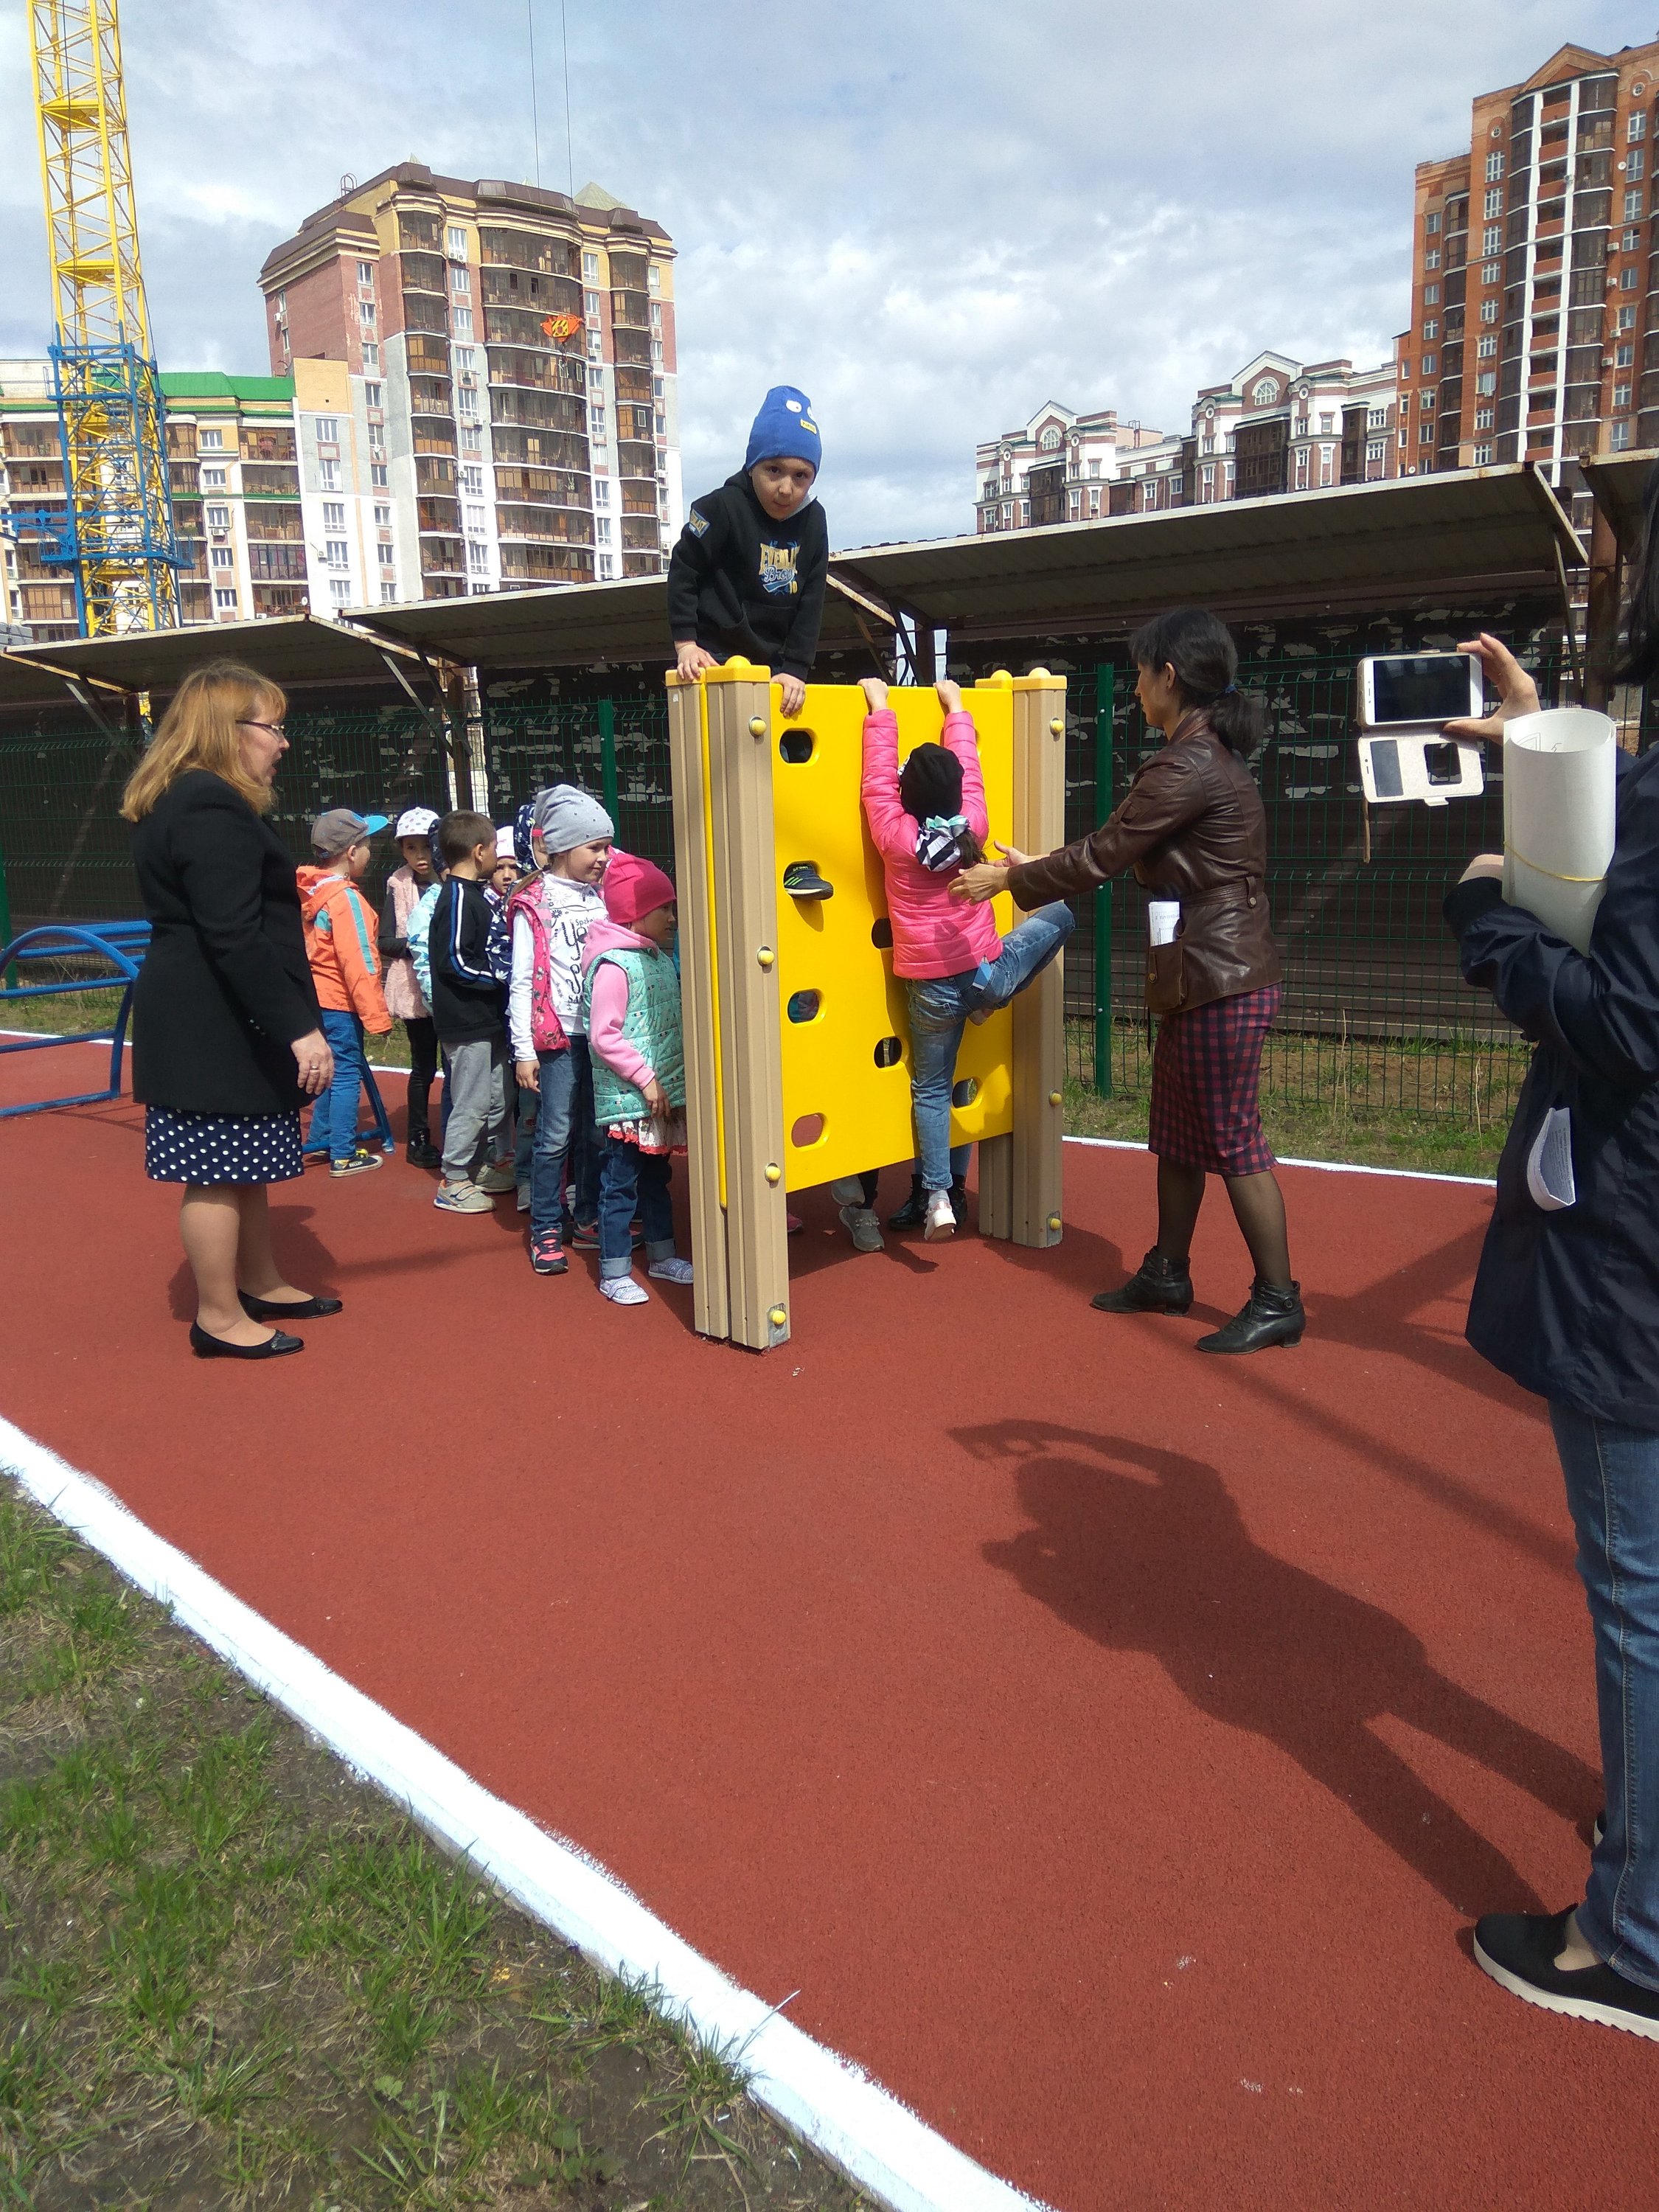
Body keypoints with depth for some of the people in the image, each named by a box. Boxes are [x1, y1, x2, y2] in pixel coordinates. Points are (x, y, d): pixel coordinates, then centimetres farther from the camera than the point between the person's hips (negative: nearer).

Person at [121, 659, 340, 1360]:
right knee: (217, 1170, -1)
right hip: (214, 1027, -11)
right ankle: (220, 1318, 10)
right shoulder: (212, 809, -19)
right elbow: (234, 936, -25)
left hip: (207, 1020, 11)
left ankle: (261, 1284, 32)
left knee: (244, 1163, 19)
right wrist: (298, 1028, -26)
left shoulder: (183, 801, 16)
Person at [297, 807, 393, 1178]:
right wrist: (377, 1017, -19)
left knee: (331, 1069, 20)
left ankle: (320, 1137, 31)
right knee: (347, 1075, -2)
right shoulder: (346, 898, -19)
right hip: (340, 1002, -9)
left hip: (317, 996, 9)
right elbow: (359, 965, -21)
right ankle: (344, 1156, 3)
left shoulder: (312, 893, 8)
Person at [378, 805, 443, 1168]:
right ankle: (418, 1138, 18)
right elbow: (385, 942, -3)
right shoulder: (398, 887, -1)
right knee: (423, 1066, 5)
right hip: (415, 989, -2)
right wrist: (414, 944, -19)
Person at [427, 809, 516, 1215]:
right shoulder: (458, 897, -16)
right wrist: (500, 980, -16)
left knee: (498, 1097, 18)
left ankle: (499, 1164, 31)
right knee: (471, 1103, -2)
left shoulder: (473, 893, 12)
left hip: (487, 1017, 10)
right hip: (467, 1021, -10)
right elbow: (455, 961, -22)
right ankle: (453, 1183, 7)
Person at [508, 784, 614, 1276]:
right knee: (556, 1136, -2)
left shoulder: (603, 895, 11)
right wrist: (524, 1050, -10)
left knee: (596, 1132, 9)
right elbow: (521, 982, -6)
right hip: (558, 1034, -5)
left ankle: (587, 1220, 22)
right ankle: (546, 1231, 9)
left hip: (602, 1032, 5)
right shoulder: (534, 904, -5)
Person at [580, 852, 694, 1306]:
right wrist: (646, 1080, -20)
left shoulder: (660, 957, 10)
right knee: (621, 1184, 0)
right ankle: (614, 1273, 9)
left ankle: (661, 1256, 31)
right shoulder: (613, 964, -17)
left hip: (663, 1096, 9)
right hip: (626, 1099, -8)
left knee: (656, 1177, 19)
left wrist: (675, 1081, 13)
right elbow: (603, 1035, -21)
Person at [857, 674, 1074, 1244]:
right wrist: (954, 705, 22)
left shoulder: (894, 835, -11)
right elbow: (968, 765, 9)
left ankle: (938, 1198, 3)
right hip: (989, 971, 1)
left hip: (932, 987, 0)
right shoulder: (973, 825, -5)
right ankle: (991, 1003, 22)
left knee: (931, 1090, 13)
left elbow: (877, 775, -1)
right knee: (1066, 909, 22)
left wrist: (879, 708, 8)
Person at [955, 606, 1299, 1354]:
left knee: (1233, 1141, -2)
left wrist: (1007, 880, -2)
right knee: (1178, 1132, 17)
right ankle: (1166, 1274, 30)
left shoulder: (1188, 767, -18)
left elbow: (1102, 853, -14)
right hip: (1202, 977, 10)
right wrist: (1035, 871, 20)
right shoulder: (1210, 755, 14)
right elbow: (1124, 853, 19)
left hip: (1221, 982, -10)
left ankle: (1277, 1300, 9)